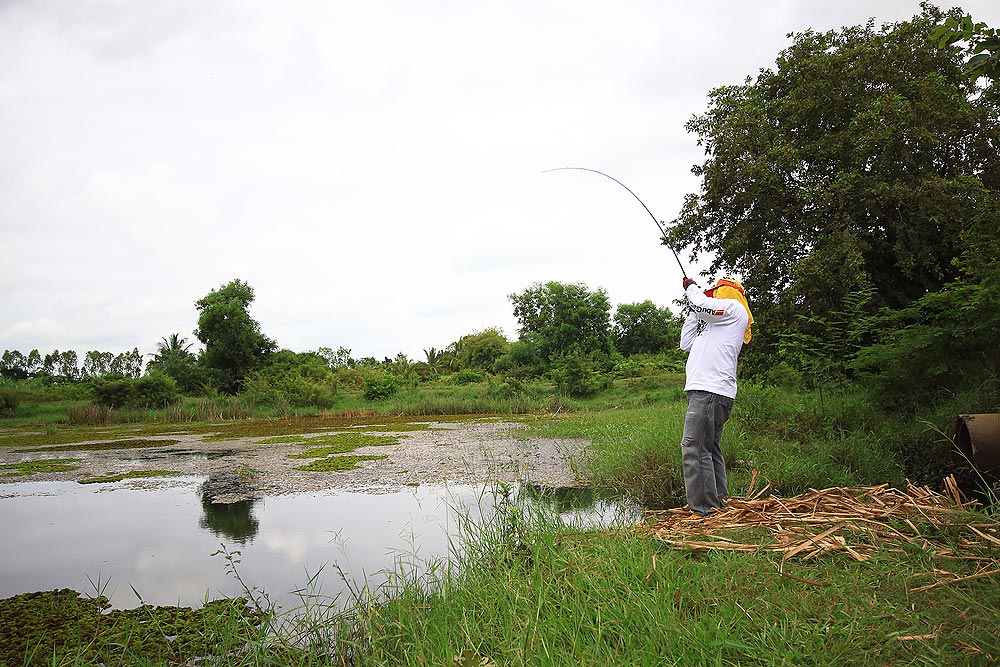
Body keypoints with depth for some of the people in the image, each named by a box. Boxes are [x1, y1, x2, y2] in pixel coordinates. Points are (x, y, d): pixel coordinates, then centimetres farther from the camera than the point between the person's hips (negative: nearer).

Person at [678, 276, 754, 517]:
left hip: (711, 392, -10)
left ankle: (705, 510, -14)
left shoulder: (734, 308, 3)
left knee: (694, 449, -14)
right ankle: (720, 504, 20)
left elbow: (701, 303, -11)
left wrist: (691, 287, 9)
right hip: (705, 391, 10)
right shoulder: (714, 323, 30)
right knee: (709, 449, 14)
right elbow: (686, 344, 31)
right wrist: (693, 313, 28)